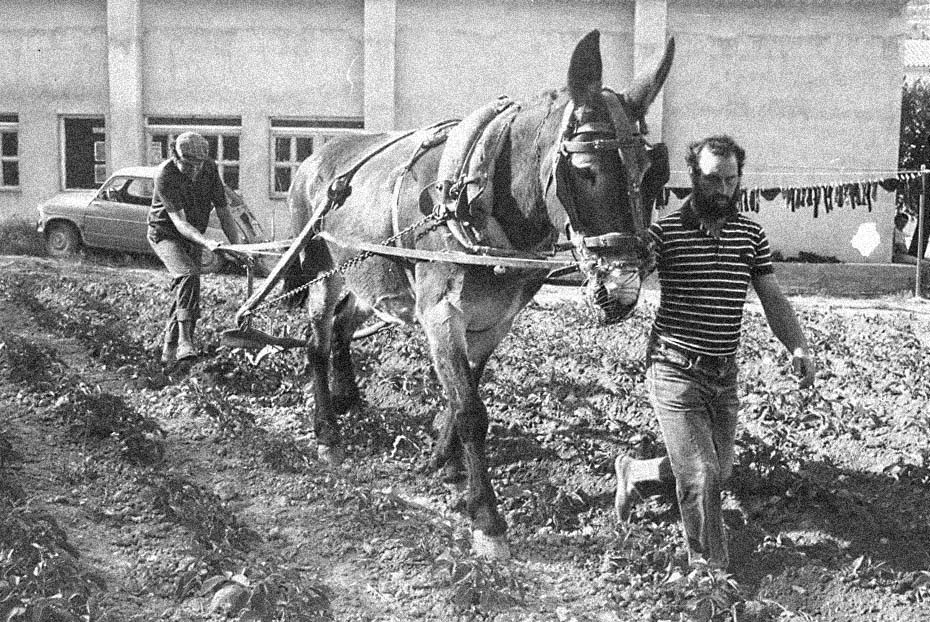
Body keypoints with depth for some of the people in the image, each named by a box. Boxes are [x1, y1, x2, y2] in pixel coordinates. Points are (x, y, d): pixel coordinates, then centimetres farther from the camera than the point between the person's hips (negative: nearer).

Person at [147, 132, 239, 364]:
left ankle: (169, 349, 16)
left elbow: (223, 211, -4)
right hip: (165, 233, -6)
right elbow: (179, 222, -31)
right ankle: (184, 341, -34)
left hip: (192, 237, 6)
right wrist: (206, 242, -46)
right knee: (189, 275, -30)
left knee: (186, 293, 4)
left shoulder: (209, 168, -10)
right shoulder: (165, 175, -26)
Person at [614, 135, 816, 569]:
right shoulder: (664, 232, -9)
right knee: (701, 475, -7)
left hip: (725, 375, 6)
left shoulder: (751, 234, 5)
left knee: (719, 470, 17)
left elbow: (773, 298, 7)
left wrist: (798, 347, -6)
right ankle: (710, 567, 12)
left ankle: (633, 471, 41)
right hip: (675, 373, -6)